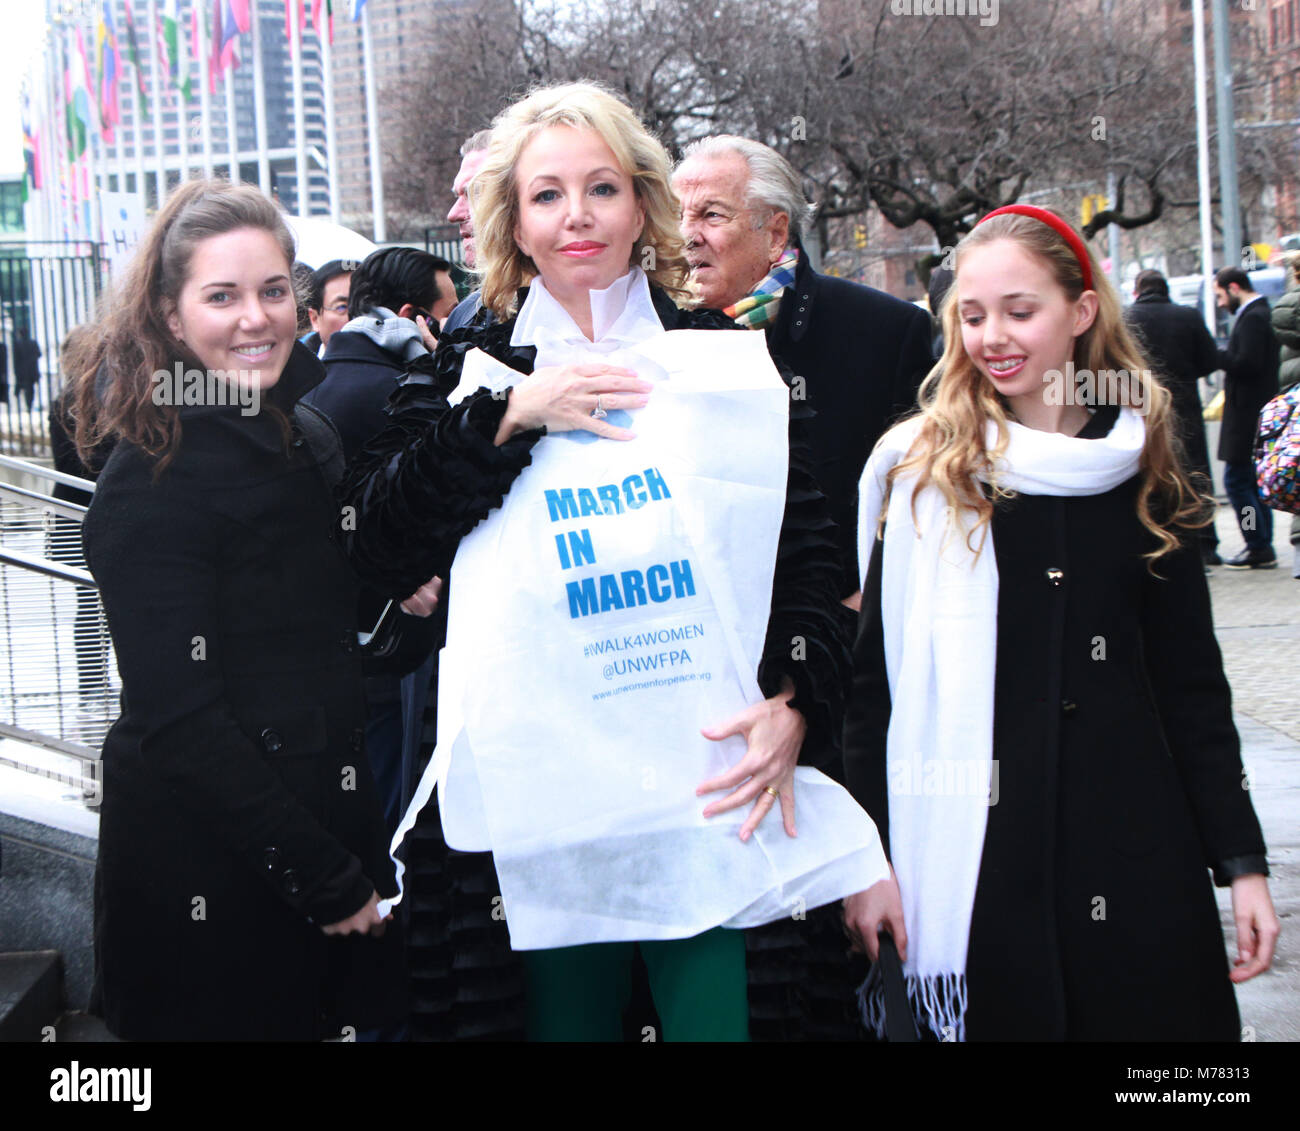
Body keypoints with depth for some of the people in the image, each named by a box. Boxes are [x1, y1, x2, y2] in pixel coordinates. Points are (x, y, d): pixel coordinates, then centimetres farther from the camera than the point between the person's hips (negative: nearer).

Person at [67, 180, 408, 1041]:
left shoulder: (308, 439, 8)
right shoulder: (153, 482, -17)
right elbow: (178, 718, -20)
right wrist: (326, 878, -19)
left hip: (326, 822, 8)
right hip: (209, 863, -7)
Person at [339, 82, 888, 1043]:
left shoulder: (726, 359, 8)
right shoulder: (471, 370, 8)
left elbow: (809, 557, 7)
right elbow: (376, 545, -4)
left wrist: (794, 706, -9)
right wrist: (511, 415, -11)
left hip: (713, 786, 0)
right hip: (543, 792, 1)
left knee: (716, 1015, -4)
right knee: (566, 1017, 9)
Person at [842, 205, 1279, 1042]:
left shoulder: (1140, 471, 7)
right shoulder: (918, 470, 0)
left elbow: (1191, 681, 11)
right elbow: (869, 679, -1)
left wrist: (1243, 861, 7)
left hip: (1134, 849, 2)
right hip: (974, 856, -2)